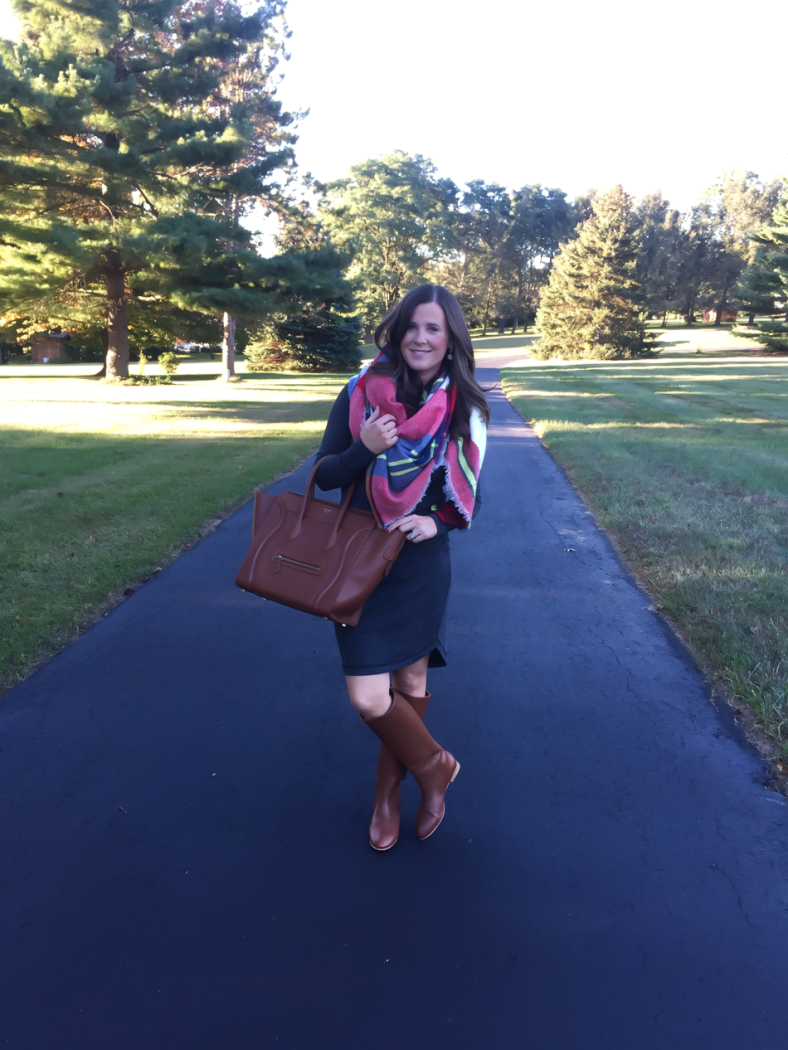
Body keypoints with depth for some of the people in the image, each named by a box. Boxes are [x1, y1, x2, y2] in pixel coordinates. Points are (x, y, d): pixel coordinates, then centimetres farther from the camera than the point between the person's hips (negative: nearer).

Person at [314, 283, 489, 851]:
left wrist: (436, 522, -17)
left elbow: (469, 501, 3)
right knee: (369, 698, -6)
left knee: (411, 686, 12)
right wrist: (363, 448, -22)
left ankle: (389, 789, 39)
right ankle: (434, 766, 25)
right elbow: (324, 475, -3)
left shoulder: (463, 408, -2)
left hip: (423, 565, 1)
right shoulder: (362, 392, -6)